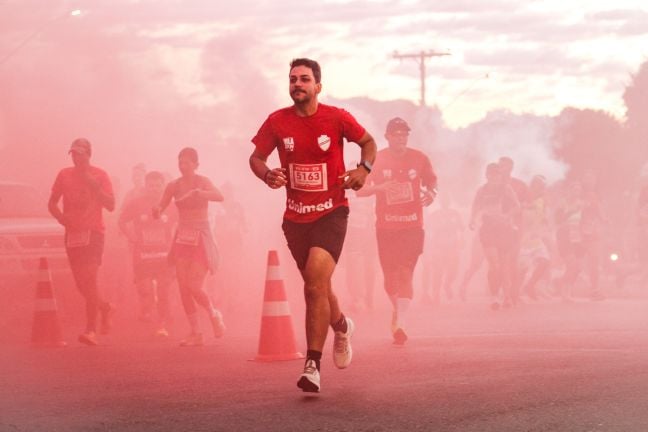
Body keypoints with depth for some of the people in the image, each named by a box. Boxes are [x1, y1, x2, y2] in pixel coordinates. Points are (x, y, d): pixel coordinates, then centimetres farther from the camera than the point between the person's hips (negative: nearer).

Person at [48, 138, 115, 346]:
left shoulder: (99, 175, 0)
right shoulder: (64, 175, 9)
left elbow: (111, 205, -5)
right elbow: (52, 203, 13)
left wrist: (93, 186, -17)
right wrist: (61, 217, -7)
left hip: (93, 231, -4)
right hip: (72, 232, 5)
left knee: (89, 280, -16)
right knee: (81, 283, 7)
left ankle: (91, 329, -17)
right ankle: (105, 308, 34)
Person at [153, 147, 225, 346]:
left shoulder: (202, 182, -7)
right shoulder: (174, 186, 4)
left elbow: (219, 196, -26)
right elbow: (159, 211, 5)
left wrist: (198, 193, -43)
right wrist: (156, 210, -19)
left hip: (200, 238, -4)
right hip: (182, 238, 4)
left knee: (194, 287, -12)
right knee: (183, 288, -2)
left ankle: (214, 314, 18)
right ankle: (195, 333, 6)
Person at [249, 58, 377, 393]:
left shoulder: (337, 118, -5)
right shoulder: (277, 122, -1)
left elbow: (368, 142, 10)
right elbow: (256, 157, 8)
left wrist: (364, 168, -9)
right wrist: (267, 175, -14)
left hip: (331, 212, -4)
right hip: (295, 217, 4)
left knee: (316, 281, -20)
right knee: (315, 286, 15)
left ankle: (312, 365, -17)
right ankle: (341, 327, 48)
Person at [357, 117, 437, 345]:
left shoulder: (419, 159, 4)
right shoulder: (376, 159, 0)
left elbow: (431, 182, 18)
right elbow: (360, 190, 0)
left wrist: (431, 193, -6)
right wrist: (380, 187, -20)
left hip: (412, 226, -1)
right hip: (385, 227, 1)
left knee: (405, 273, -13)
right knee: (390, 276, 6)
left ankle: (400, 324, -18)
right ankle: (397, 309, 35)